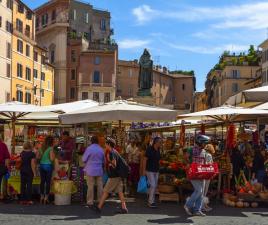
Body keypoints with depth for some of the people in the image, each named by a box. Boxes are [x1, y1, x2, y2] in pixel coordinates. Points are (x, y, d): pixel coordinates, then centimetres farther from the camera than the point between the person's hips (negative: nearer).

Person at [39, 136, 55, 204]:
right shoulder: (50, 149, -11)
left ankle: (42, 197, 19)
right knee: (48, 182, 2)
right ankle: (46, 198, 4)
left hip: (42, 165, 6)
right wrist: (53, 154, 0)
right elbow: (52, 159, -16)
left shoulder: (42, 148, 5)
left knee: (42, 181, 12)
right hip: (48, 165, -6)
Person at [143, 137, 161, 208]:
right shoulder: (149, 149, -13)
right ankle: (150, 202, -4)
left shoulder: (158, 150, 6)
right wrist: (144, 170, -12)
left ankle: (152, 201, 18)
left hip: (156, 170, 7)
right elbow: (145, 160, -11)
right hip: (150, 170, -7)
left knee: (155, 186, 9)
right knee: (152, 185, -10)